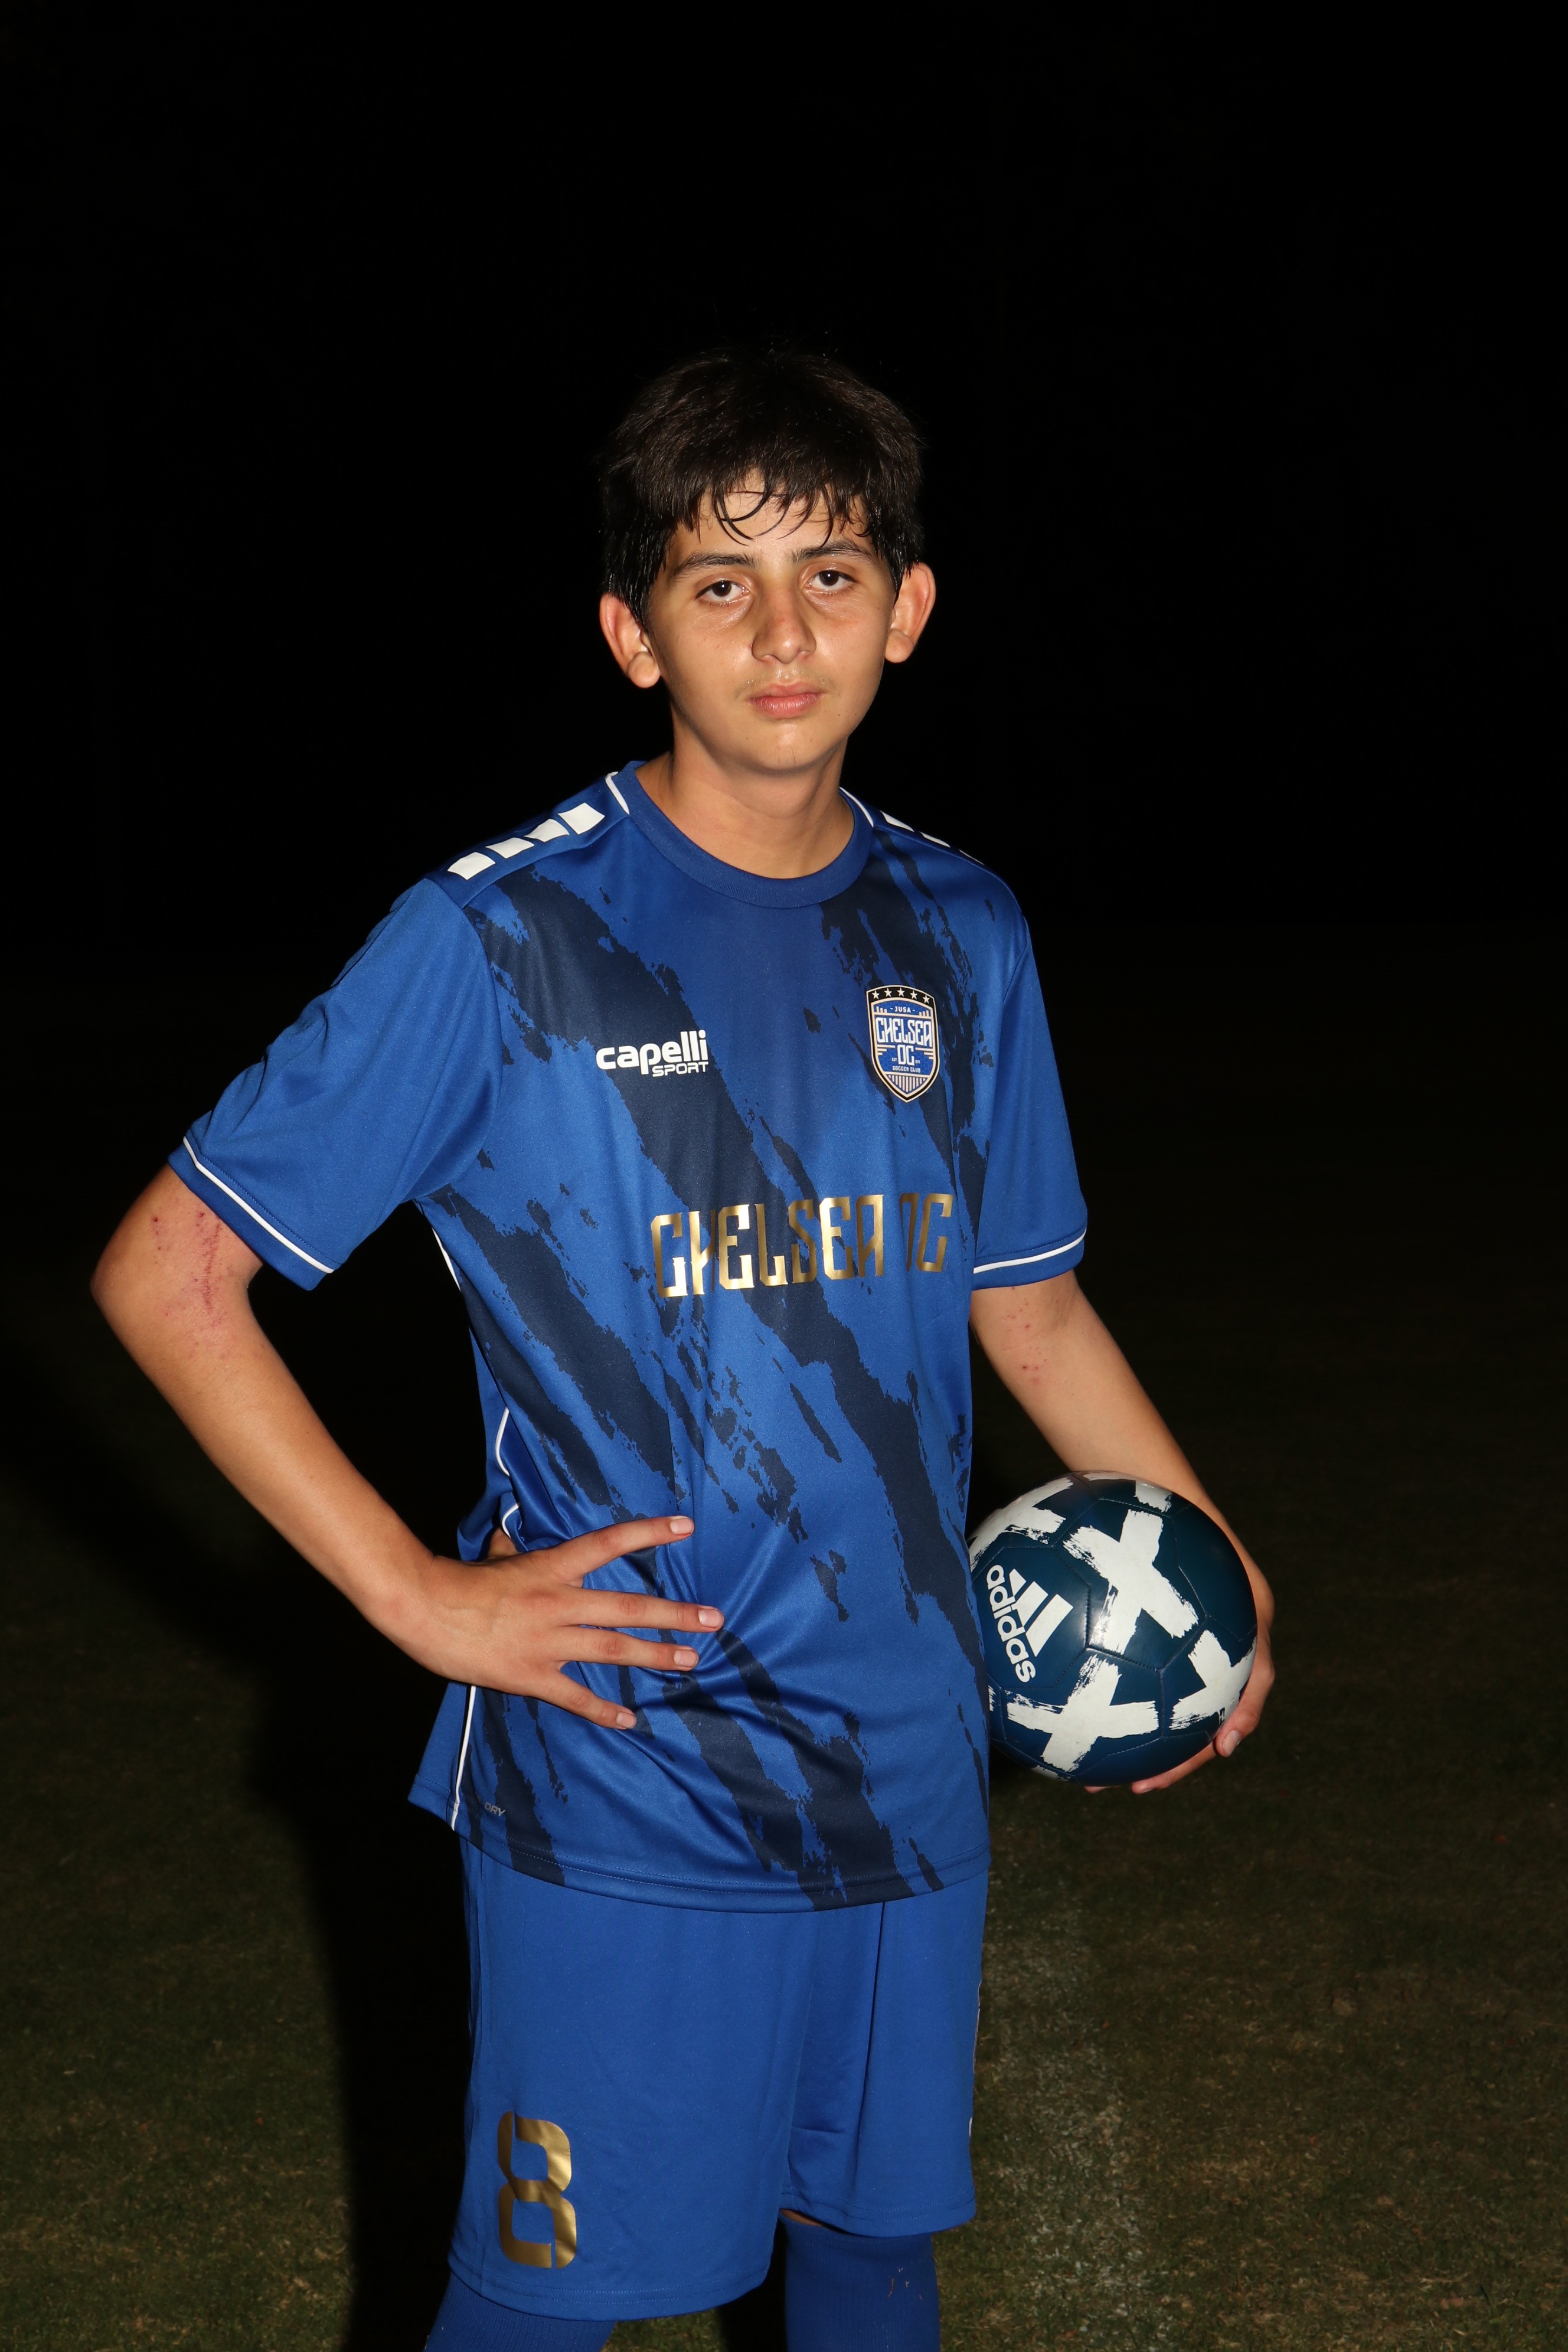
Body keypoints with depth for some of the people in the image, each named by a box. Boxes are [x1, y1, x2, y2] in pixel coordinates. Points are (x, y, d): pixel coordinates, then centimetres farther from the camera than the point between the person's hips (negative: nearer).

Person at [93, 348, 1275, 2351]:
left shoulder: (959, 937, 4)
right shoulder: (502, 939, -11)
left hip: (902, 1754, 5)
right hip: (614, 1785, -4)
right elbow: (164, 1270, -10)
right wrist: (414, 1591, -13)